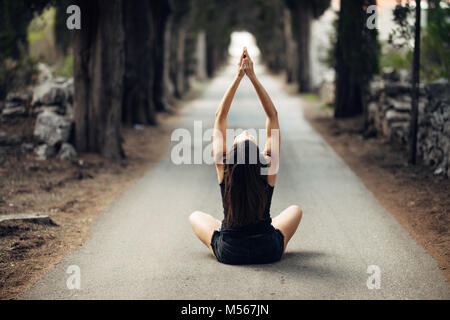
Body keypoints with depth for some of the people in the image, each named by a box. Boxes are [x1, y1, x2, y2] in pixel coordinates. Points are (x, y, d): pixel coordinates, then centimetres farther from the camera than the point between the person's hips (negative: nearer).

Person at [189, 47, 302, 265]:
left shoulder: (223, 168, -17)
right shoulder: (268, 169, -18)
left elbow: (220, 117, -9)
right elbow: (272, 116, -11)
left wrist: (238, 77, -10)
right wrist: (252, 77, -12)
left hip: (229, 253, 0)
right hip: (268, 252, 0)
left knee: (195, 216, 27)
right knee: (295, 210, 28)